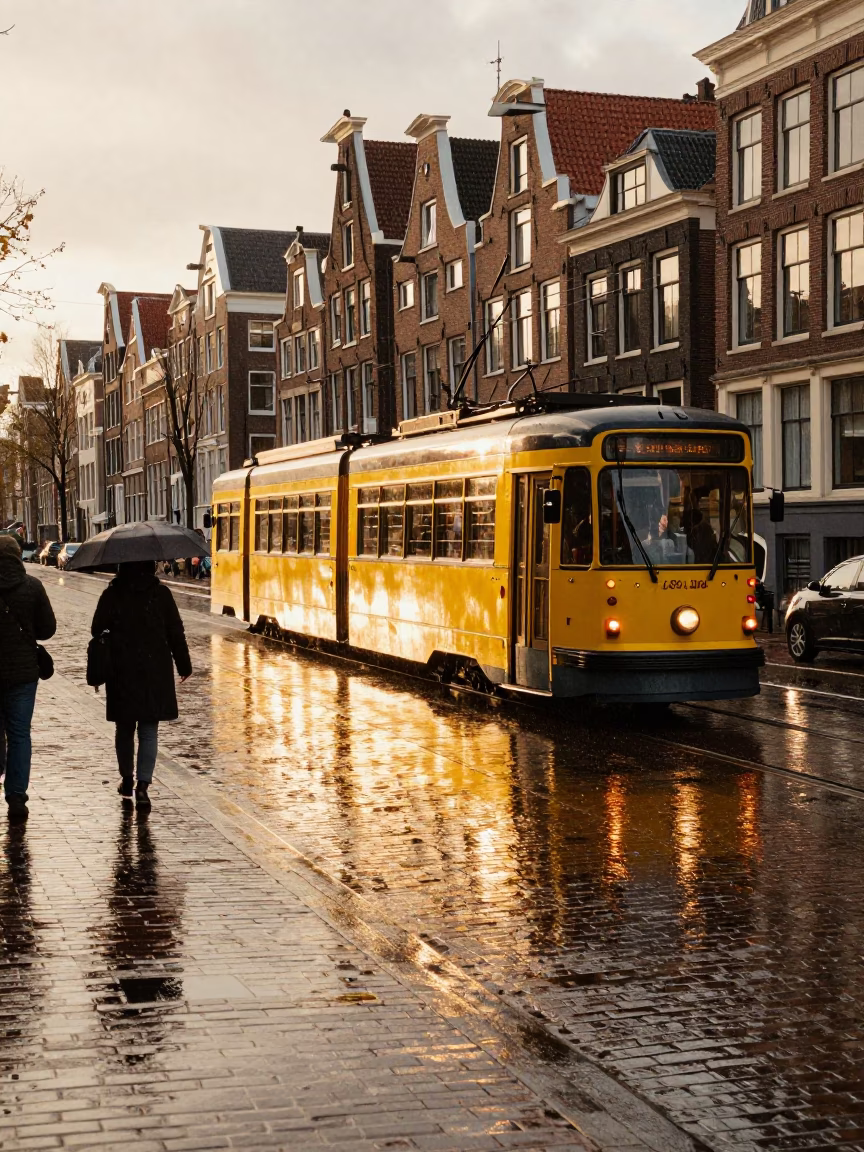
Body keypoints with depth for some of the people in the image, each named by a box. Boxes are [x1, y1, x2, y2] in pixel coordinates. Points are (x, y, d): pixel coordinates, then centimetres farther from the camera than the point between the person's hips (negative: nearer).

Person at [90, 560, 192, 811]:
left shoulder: (111, 595, -4)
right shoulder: (161, 593, -4)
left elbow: (97, 630, 0)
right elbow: (176, 633, -2)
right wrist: (184, 665, 8)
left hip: (121, 673, 1)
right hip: (155, 673, -1)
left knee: (124, 728, 17)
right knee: (149, 731, 2)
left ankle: (127, 780, 27)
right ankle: (143, 785, -10)